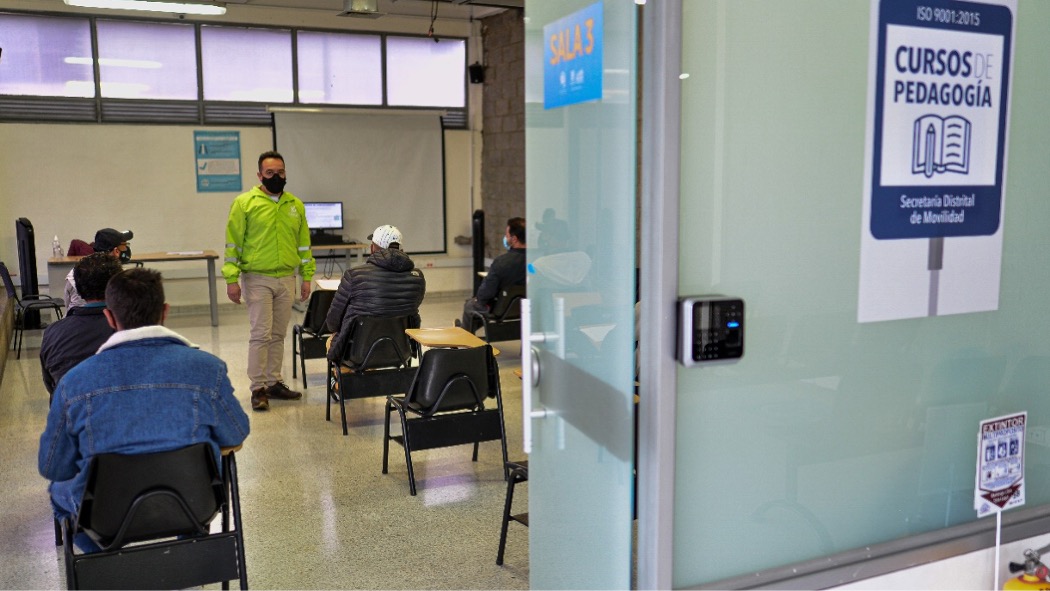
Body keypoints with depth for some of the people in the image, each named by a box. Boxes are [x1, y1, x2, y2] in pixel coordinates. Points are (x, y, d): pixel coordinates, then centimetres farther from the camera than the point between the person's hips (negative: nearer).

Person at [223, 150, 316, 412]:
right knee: (260, 334, -5)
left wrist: (307, 277, 10)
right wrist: (231, 279, -10)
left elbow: (303, 243, 13)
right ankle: (258, 388, 3)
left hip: (286, 278, 4)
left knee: (278, 335, 10)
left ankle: (274, 382, 19)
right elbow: (233, 243, -5)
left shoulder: (295, 205, 9)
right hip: (257, 279, -4)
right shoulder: (244, 203, -4)